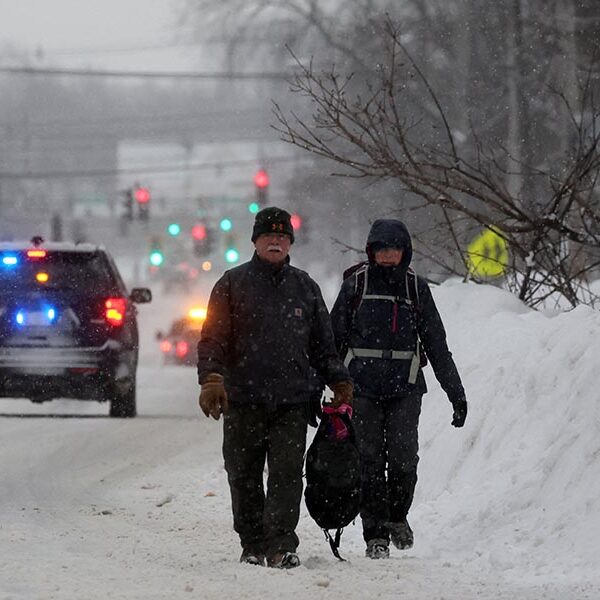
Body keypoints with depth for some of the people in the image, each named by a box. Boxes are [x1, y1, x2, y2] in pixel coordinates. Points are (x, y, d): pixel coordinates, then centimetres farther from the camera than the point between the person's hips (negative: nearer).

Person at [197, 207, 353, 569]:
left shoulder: (304, 287, 14)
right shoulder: (233, 284, 6)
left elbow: (323, 344, 20)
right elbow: (214, 338, 1)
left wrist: (339, 382, 14)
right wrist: (211, 380, -12)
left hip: (292, 402, 1)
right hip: (243, 399, -1)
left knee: (287, 474, -10)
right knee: (244, 478, 5)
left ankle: (281, 546, -11)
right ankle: (253, 546, 16)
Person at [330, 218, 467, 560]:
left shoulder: (417, 289, 8)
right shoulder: (355, 286, 5)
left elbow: (437, 345, 12)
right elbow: (333, 339, 9)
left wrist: (457, 394, 9)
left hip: (405, 388, 0)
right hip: (363, 387, 0)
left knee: (404, 457, -10)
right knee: (369, 461, -3)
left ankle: (397, 516, 15)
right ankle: (376, 534, 3)